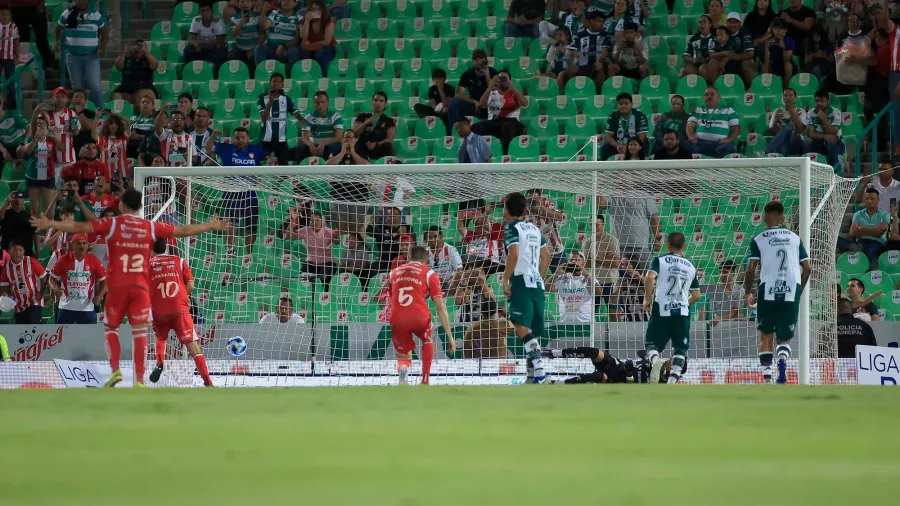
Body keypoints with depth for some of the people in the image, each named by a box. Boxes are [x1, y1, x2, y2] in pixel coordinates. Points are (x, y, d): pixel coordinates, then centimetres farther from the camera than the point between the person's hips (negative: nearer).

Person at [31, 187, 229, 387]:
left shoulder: (112, 224, -1)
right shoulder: (151, 227, 6)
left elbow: (79, 227, -5)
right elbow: (183, 231, 14)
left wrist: (50, 224, 3)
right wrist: (211, 226, 27)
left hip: (117, 286, -1)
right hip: (141, 287, 1)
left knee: (111, 328, 14)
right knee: (140, 333, 1)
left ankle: (115, 369, -5)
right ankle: (139, 380, -5)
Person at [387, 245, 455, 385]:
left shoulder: (394, 273, 23)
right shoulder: (429, 274, 13)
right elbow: (440, 307, 7)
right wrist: (450, 337, 7)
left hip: (397, 320, 1)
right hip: (419, 318, -1)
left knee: (403, 356, 19)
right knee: (427, 341, 32)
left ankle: (403, 368, -18)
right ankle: (425, 381, 24)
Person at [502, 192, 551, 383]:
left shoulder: (511, 228, -4)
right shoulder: (534, 229, 18)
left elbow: (514, 254, -18)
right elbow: (546, 256, 22)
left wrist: (505, 280, -12)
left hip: (521, 281, -8)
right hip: (536, 283, 8)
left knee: (522, 326, -19)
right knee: (531, 330, 13)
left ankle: (540, 371, -35)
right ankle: (531, 376, 15)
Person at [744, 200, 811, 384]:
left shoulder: (759, 240, 4)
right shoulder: (795, 238, 12)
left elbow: (751, 269, -4)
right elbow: (807, 268, 10)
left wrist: (748, 293, 9)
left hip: (768, 291, -1)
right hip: (791, 293, 2)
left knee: (766, 335, 13)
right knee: (784, 338, 8)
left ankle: (766, 377, 3)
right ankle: (782, 361, -25)